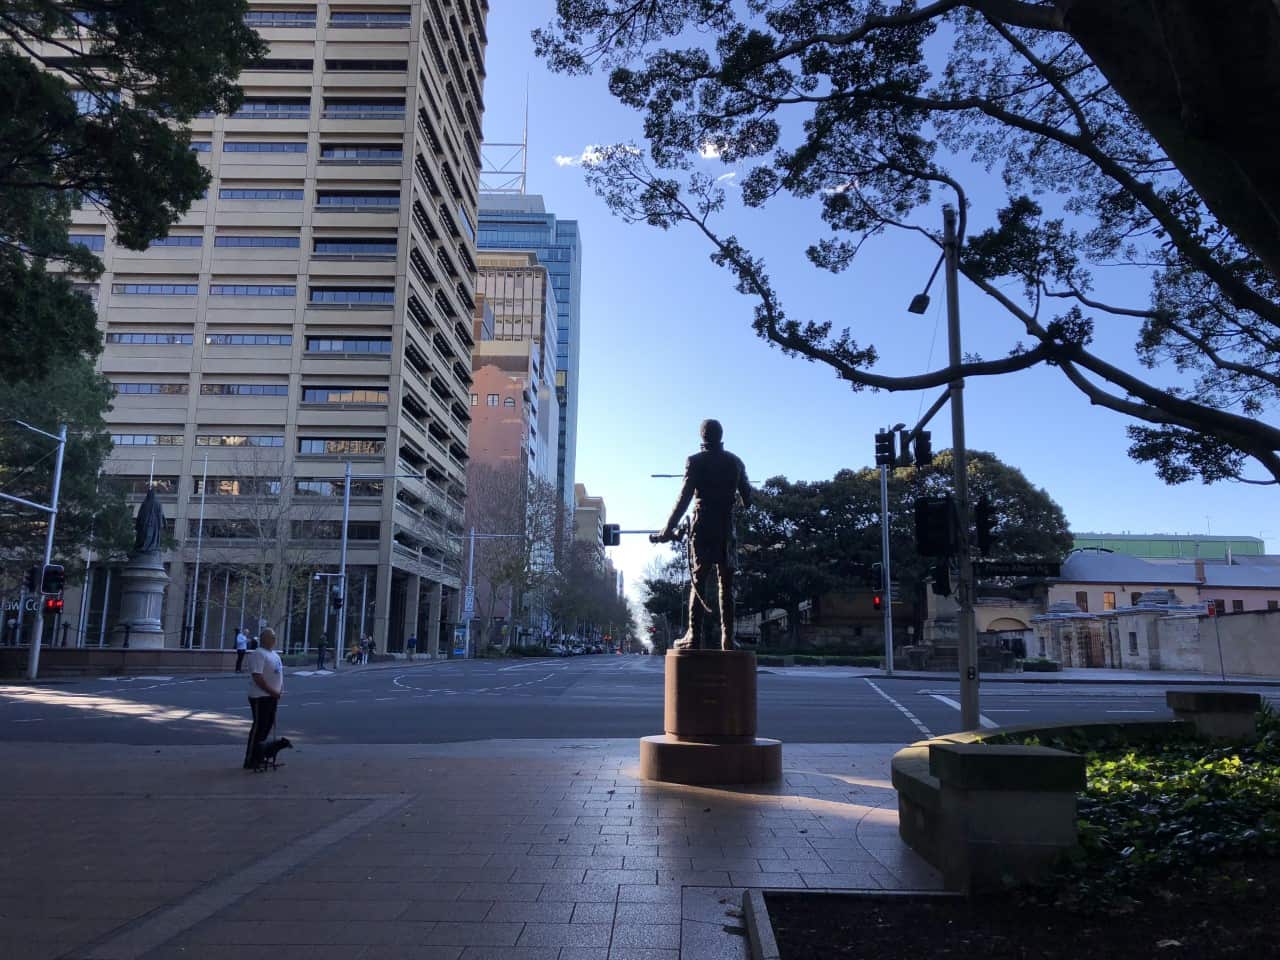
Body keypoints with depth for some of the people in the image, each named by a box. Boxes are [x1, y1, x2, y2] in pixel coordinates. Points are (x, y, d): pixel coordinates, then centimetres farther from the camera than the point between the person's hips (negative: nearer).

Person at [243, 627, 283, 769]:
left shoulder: (274, 654, 15)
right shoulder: (258, 654, -15)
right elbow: (257, 677, -23)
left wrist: (278, 691, 8)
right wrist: (272, 691, -21)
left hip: (272, 696, 9)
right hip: (261, 696, -9)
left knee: (267, 725, 14)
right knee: (259, 726, -5)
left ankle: (257, 756, 24)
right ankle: (250, 760, 2)